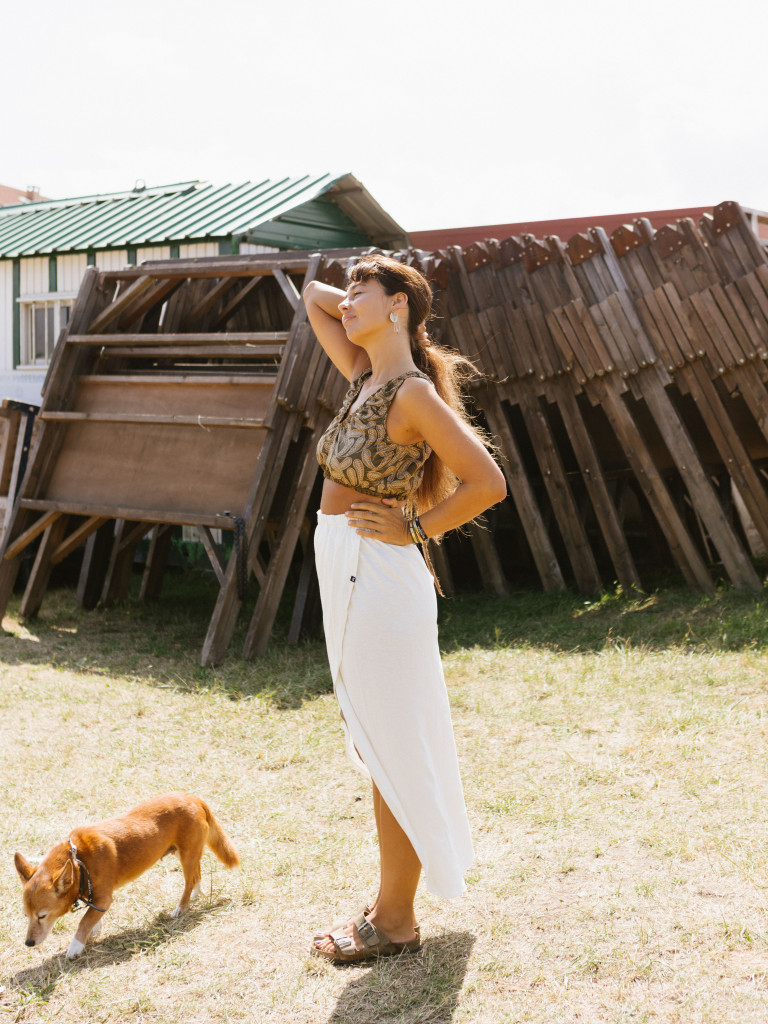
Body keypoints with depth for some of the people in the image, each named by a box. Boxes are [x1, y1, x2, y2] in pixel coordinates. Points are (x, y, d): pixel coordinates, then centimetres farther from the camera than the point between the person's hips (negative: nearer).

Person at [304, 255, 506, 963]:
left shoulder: (412, 393, -15)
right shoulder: (366, 376, 9)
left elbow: (489, 484, -19)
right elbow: (313, 296, 23)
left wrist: (414, 526, -12)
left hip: (378, 575, -9)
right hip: (348, 575, 9)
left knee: (394, 752, 2)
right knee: (377, 749, 17)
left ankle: (395, 920, 16)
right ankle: (393, 903, 31)